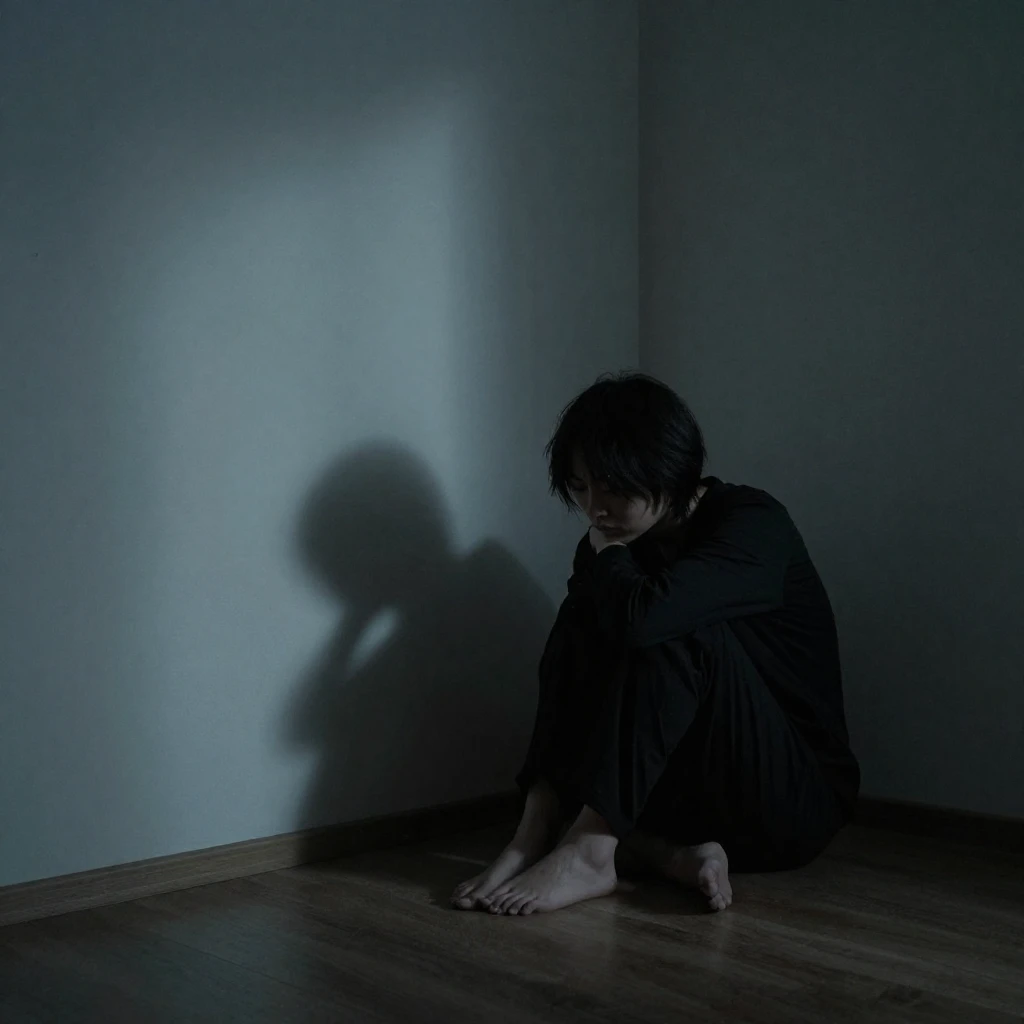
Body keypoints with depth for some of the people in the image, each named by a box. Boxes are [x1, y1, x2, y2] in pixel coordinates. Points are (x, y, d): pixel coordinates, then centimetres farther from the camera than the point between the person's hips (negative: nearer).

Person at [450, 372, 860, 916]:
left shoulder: (753, 525, -17)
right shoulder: (612, 547, 1)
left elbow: (641, 616, -36)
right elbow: (561, 678, -10)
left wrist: (606, 552, -15)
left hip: (797, 801, -6)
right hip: (693, 799, 6)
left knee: (678, 631, -29)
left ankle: (588, 853, -28)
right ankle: (668, 853, -24)